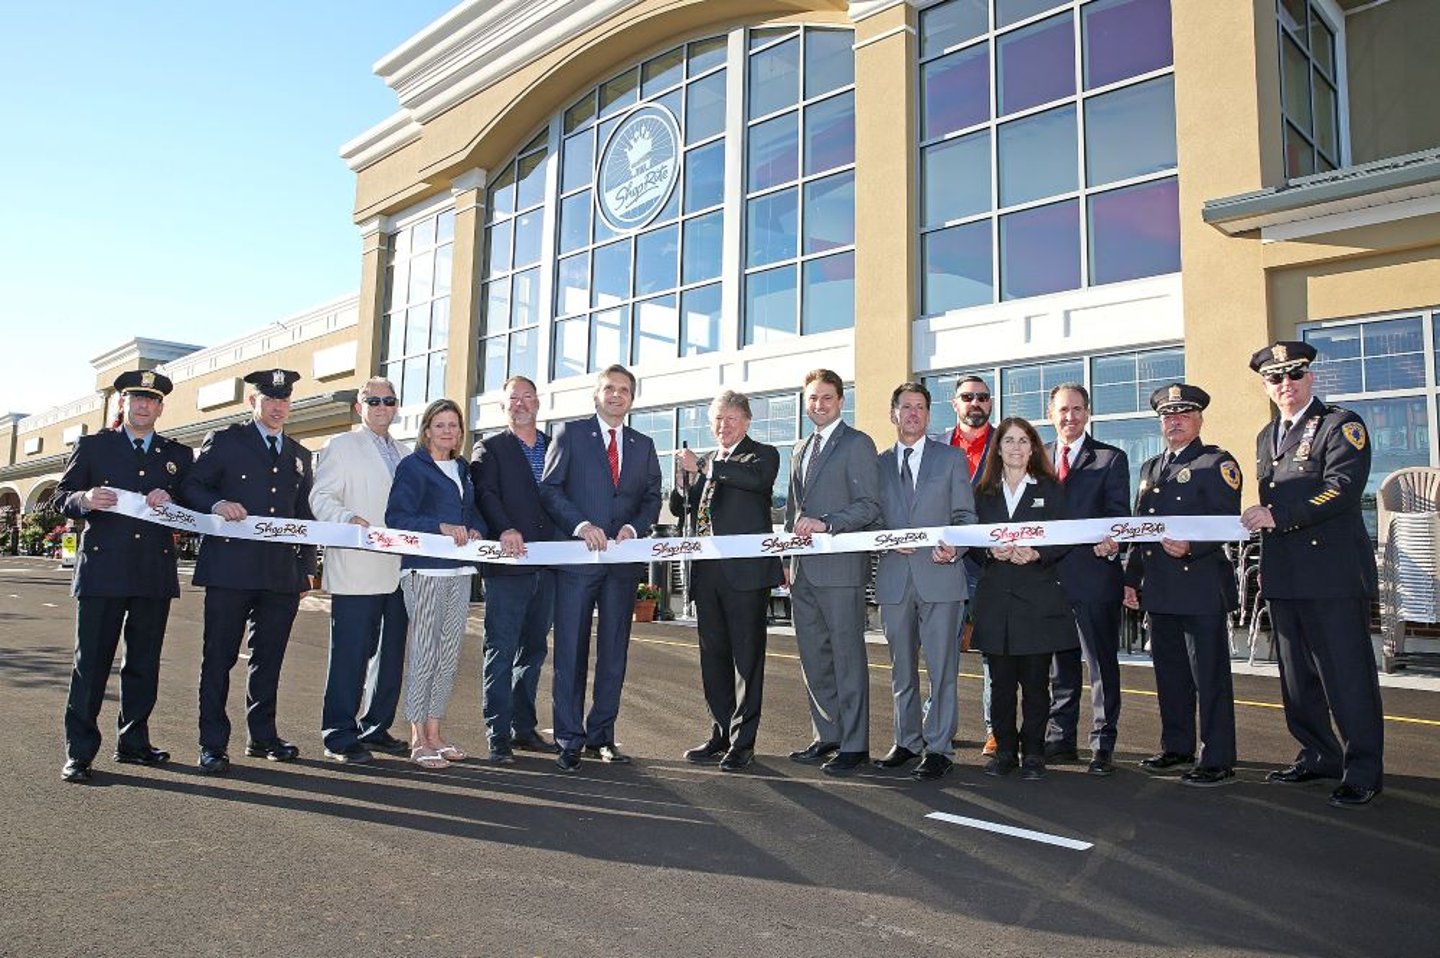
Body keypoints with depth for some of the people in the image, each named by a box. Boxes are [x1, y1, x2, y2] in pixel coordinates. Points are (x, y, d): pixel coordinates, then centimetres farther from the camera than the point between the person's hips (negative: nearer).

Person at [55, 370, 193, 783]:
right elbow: (62, 497, 7)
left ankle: (133, 742, 22)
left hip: (155, 574, 2)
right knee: (91, 661, -2)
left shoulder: (179, 455, 15)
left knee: (144, 663, 9)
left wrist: (170, 502, -9)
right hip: (102, 569, -2)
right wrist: (86, 500, -15)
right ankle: (79, 752, 5)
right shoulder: (92, 446, 10)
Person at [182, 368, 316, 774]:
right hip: (230, 568, -4)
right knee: (219, 657, 1)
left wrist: (307, 567, 13)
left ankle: (262, 736, 22)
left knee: (269, 657, 11)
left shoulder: (299, 456, 18)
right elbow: (191, 487, 3)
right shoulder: (224, 441, 6)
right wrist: (217, 504, -18)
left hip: (282, 573, 4)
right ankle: (213, 744, 9)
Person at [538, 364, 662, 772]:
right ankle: (569, 740, 8)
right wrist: (580, 524, -16)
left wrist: (634, 527, -7)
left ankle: (601, 736, 19)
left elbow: (652, 497, 12)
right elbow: (549, 488, -2)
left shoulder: (643, 445, 16)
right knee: (571, 652, -1)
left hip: (623, 559, 4)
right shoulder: (570, 434, 5)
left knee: (614, 654, 8)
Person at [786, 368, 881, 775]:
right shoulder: (801, 449, 20)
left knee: (847, 657, -1)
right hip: (803, 570, 8)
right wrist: (789, 558, 17)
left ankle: (854, 744, 8)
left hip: (840, 569, -7)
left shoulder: (857, 444, -3)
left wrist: (826, 523, -22)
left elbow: (869, 506, -10)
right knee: (813, 657, 12)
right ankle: (827, 736, 24)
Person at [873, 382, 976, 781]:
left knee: (942, 668, -1)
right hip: (894, 579, 3)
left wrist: (954, 548, -14)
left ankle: (939, 748, 9)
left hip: (939, 575, -2)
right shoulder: (879, 464, 12)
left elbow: (966, 516, 5)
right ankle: (907, 742, 25)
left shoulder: (951, 459, 7)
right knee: (901, 669, 12)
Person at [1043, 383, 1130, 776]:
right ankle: (1060, 740, 24)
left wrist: (1110, 541, -25)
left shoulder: (1111, 459, 3)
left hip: (1094, 573, -3)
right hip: (1049, 574, 4)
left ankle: (1102, 746, 11)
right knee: (1059, 663, 13)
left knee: (1102, 663, 2)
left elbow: (1118, 514, -5)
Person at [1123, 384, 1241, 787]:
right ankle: (1176, 747, 28)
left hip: (1202, 588, -7)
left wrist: (1190, 546, -28)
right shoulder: (1149, 468, 18)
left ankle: (1217, 761, 8)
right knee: (1170, 674, 15)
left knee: (1210, 677, -1)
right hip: (1159, 591, 7)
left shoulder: (1217, 463, -2)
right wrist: (1131, 579, 16)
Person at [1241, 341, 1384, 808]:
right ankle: (1318, 755, 28)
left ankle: (1363, 770, 11)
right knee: (1297, 676, 15)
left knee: (1348, 676, -1)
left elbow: (1343, 487, -18)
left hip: (1333, 573, -7)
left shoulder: (1341, 424, -4)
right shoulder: (1266, 437, 18)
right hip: (1284, 577, 8)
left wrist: (1277, 515, -23)